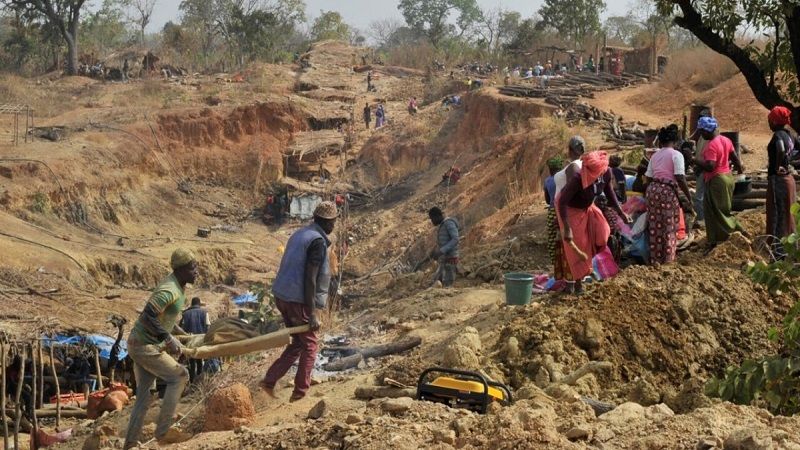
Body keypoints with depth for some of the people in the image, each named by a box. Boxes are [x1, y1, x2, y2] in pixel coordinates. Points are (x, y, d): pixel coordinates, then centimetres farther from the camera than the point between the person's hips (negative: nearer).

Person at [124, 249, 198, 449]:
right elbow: (148, 317, -30)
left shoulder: (177, 287, 9)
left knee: (143, 395, 13)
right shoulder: (169, 290, -22)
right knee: (179, 376, -5)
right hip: (146, 347, -10)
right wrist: (168, 339, -28)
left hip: (141, 344, 10)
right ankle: (163, 431, -1)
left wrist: (181, 332, 24)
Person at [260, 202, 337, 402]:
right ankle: (300, 392, 12)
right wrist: (312, 313, -20)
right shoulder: (318, 242, -15)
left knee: (298, 343, 19)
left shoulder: (299, 234, 13)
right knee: (309, 345, 8)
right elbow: (310, 278, -21)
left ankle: (269, 380, 11)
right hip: (299, 301, -8)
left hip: (282, 297, 8)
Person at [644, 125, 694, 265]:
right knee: (669, 226, 6)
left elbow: (648, 178, 14)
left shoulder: (655, 156, 13)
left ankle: (655, 258, 16)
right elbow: (680, 179, -12)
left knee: (655, 225, 11)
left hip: (652, 190, 5)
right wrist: (689, 196, -6)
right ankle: (668, 257, 11)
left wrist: (646, 193, 27)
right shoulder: (676, 155, -4)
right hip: (668, 191, -5)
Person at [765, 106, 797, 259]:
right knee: (786, 215, 16)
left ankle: (779, 251, -1)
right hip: (788, 178, 9)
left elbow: (781, 150, -37)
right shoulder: (788, 134, 9)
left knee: (777, 216, -3)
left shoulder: (778, 135, -18)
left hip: (778, 180, -9)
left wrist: (778, 167, -25)